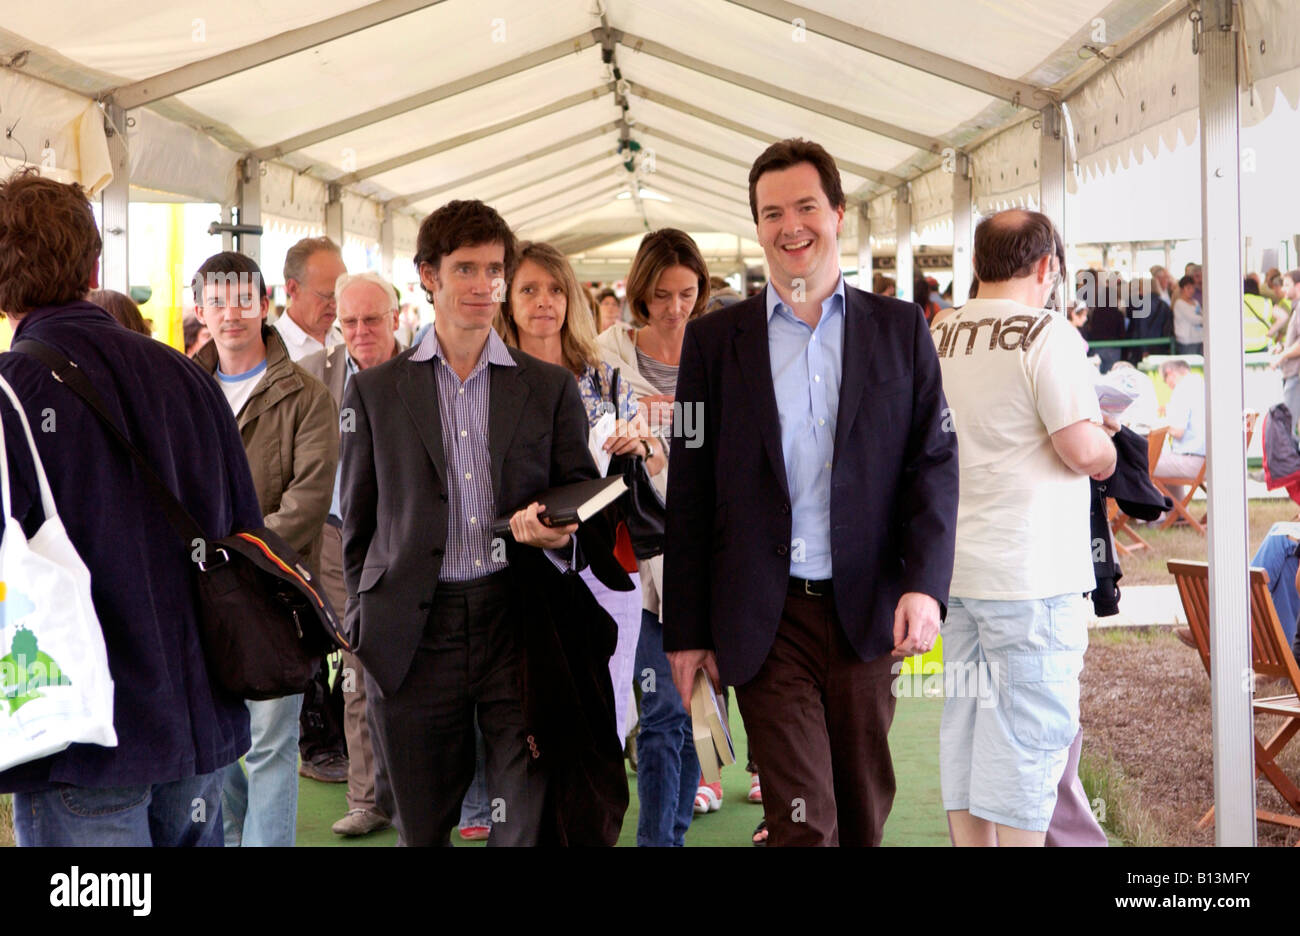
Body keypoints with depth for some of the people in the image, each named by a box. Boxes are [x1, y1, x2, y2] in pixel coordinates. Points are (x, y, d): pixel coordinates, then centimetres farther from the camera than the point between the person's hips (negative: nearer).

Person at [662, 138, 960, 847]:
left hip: (869, 613, 1)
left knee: (864, 812, 13)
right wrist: (686, 630, 2)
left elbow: (934, 461, 2)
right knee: (801, 821, -3)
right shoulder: (713, 339, 5)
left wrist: (924, 583, -12)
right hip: (766, 620, -1)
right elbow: (690, 495, 5)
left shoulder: (900, 328, 7)